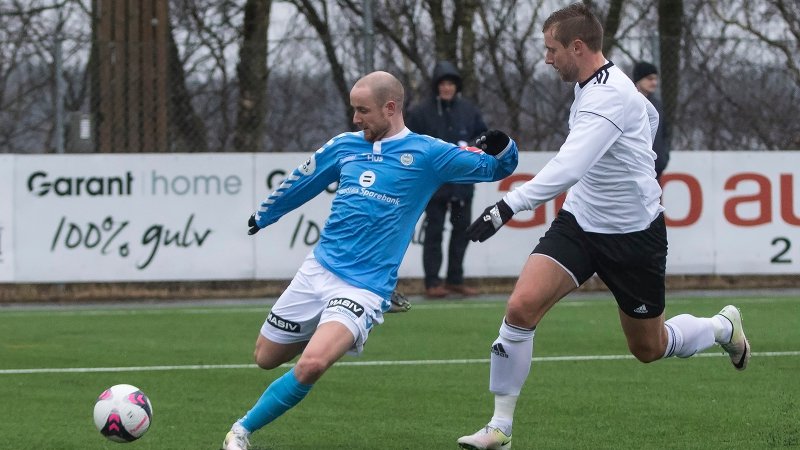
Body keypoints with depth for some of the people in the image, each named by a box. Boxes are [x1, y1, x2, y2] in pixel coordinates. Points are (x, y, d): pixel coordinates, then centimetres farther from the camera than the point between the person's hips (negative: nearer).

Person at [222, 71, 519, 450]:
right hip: (317, 272, 6)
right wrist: (262, 216, 39)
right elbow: (298, 184, 26)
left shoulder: (425, 154, -4)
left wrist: (500, 147, -25)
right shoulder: (344, 146, 9)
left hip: (364, 287, -6)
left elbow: (496, 167, -2)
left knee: (311, 364, -27)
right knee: (266, 358, 13)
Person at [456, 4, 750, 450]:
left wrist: (507, 207, -50)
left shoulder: (609, 97, -27)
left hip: (634, 237, -7)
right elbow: (650, 115, 22)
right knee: (521, 307, -16)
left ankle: (724, 327, 42)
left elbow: (568, 168, -41)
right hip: (580, 223, 7)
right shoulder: (595, 84, 1)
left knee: (649, 349, 10)